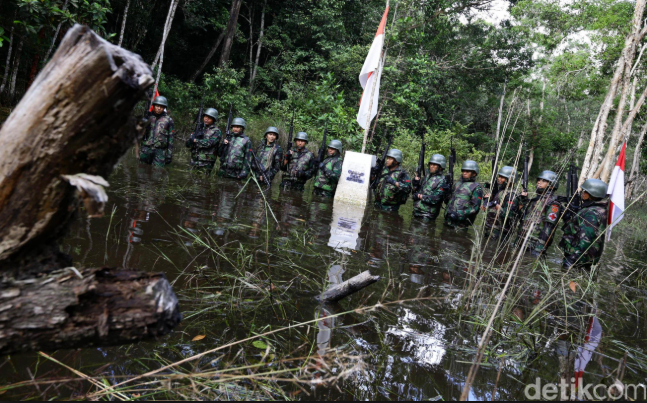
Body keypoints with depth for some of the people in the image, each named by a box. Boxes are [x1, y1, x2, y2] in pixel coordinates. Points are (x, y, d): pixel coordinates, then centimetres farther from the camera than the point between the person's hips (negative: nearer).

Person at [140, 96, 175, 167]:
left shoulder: (168, 120, 8)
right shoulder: (148, 117, 12)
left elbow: (170, 138, 6)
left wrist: (169, 154, 0)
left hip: (160, 150, -2)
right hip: (146, 148, 2)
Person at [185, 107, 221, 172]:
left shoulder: (216, 131, -4)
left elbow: (208, 143, -18)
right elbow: (187, 144, 10)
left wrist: (195, 141, -6)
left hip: (205, 164, -6)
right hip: (194, 161, 6)